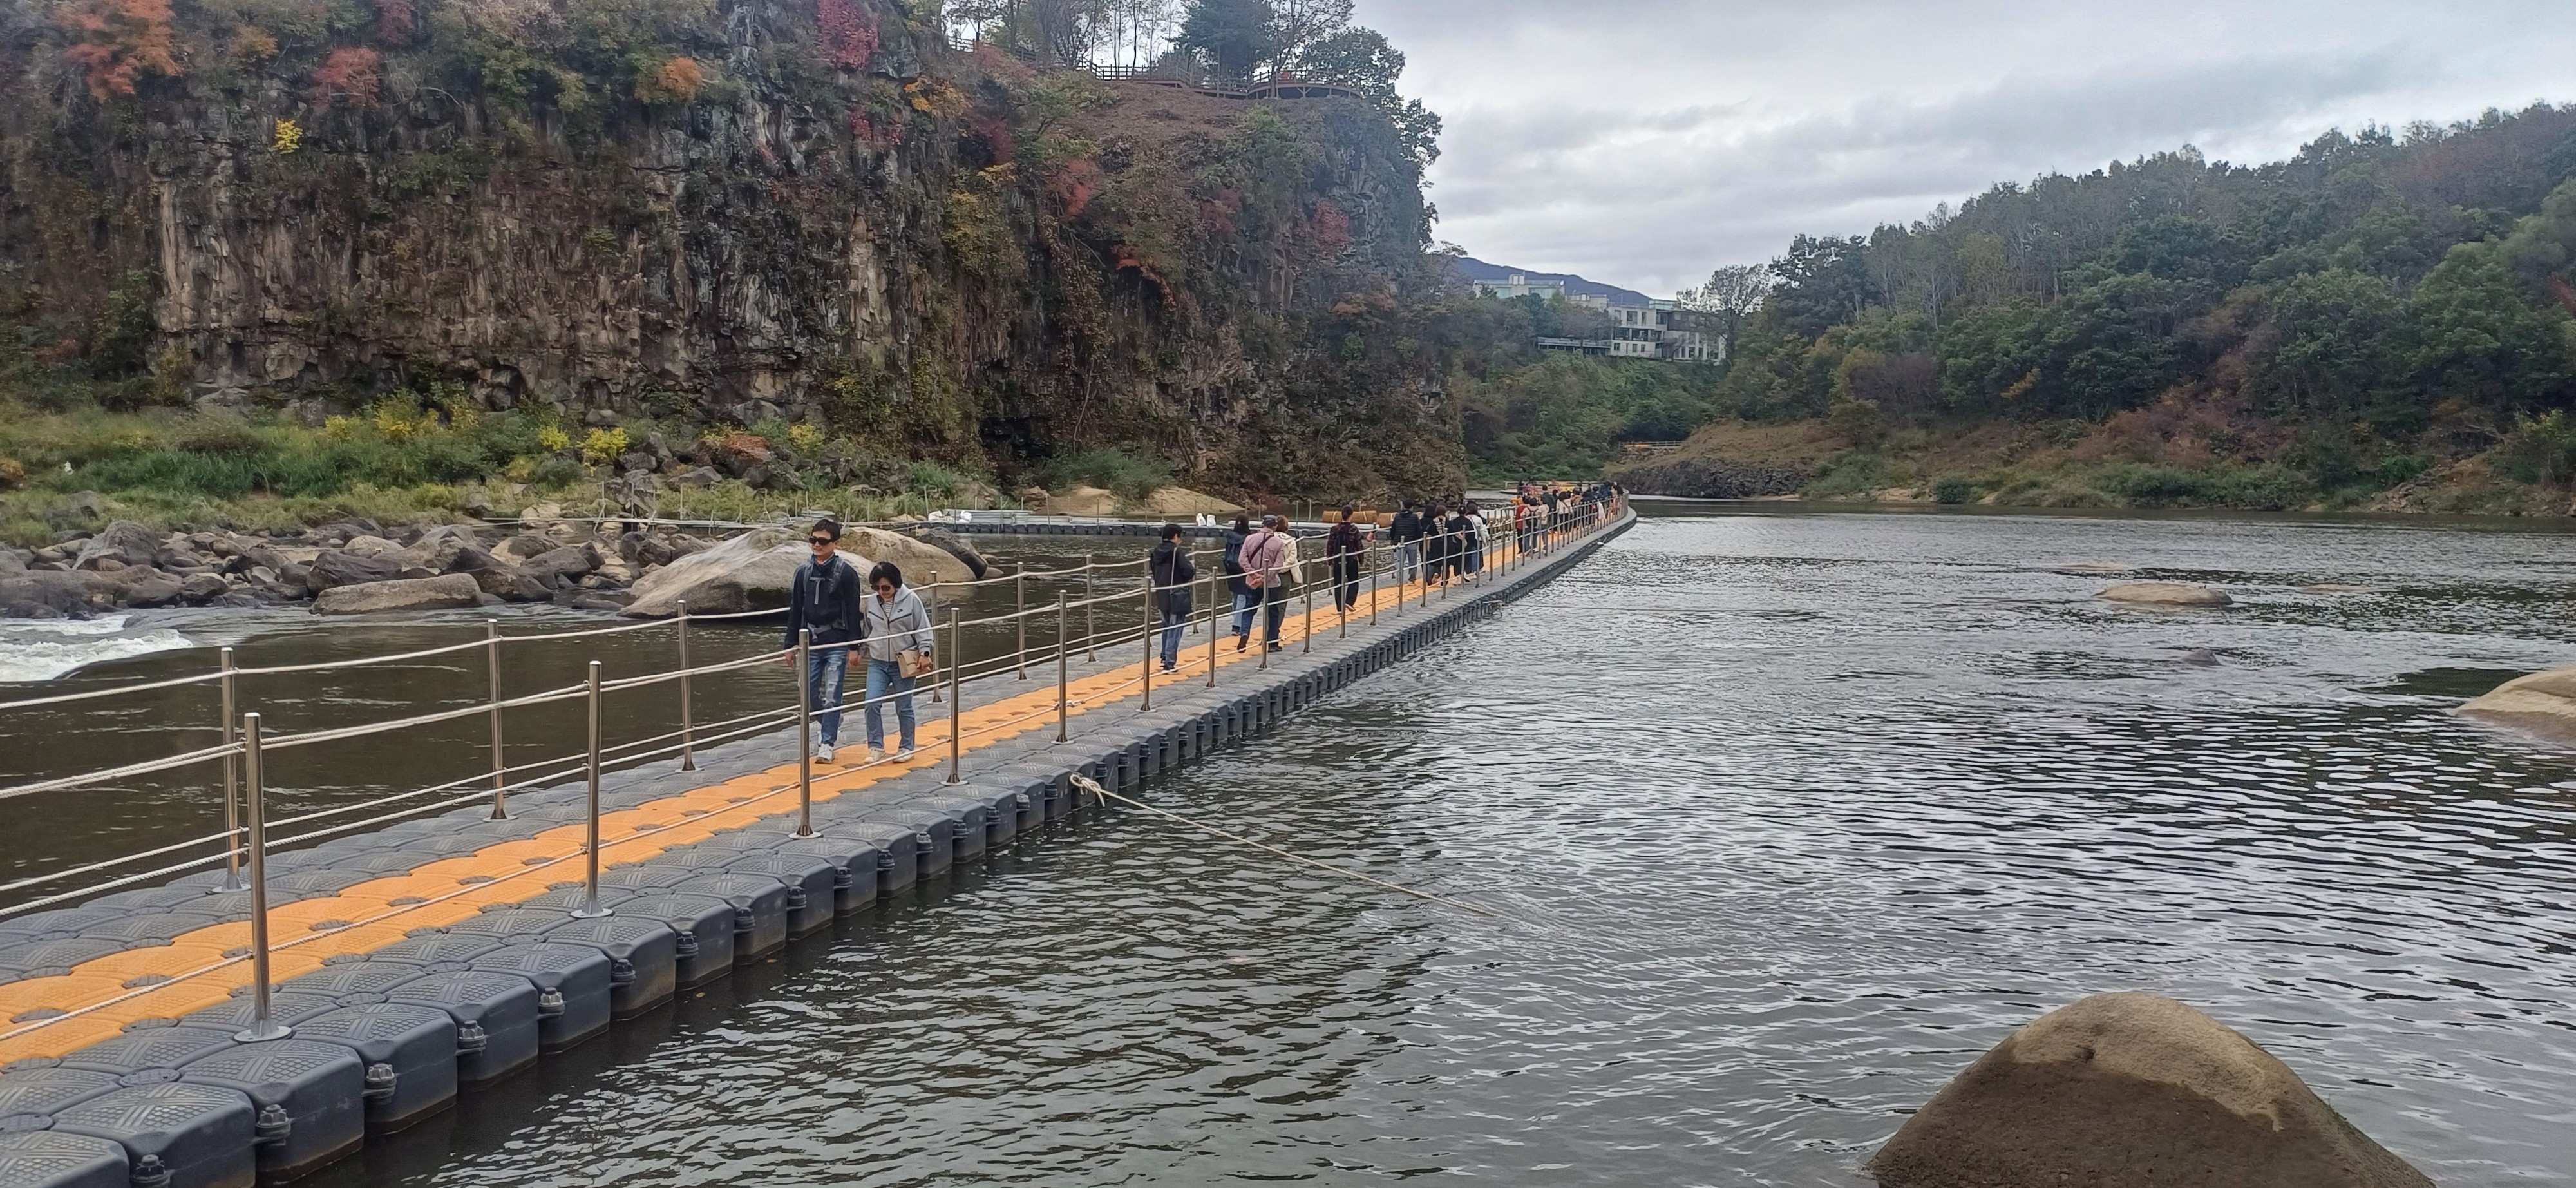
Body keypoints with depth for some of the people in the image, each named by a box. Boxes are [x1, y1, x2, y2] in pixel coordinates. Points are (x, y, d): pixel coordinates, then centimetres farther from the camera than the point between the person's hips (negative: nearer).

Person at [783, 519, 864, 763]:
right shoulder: (803, 571, 6)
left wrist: (854, 648, -9)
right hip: (811, 642, 4)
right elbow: (795, 610, 11)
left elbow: (853, 612, -6)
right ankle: (825, 721, 36)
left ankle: (827, 744, 5)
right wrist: (790, 644, 9)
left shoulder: (846, 573, -6)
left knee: (832, 695, -3)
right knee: (809, 692, 8)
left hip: (837, 644, -4)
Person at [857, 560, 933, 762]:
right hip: (877, 663, 3)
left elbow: (923, 629, -4)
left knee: (904, 708, 6)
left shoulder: (911, 600, -9)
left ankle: (906, 748, 20)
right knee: (872, 703, -10)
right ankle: (876, 746, 1)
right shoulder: (872, 603, 1)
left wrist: (924, 652, -12)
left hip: (903, 664, -3)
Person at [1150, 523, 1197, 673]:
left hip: (1161, 595, 7)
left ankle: (1165, 658, 30)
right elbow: (1188, 571, -22)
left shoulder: (1157, 551, 4)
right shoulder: (1178, 552, -15)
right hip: (1177, 596, -7)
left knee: (1167, 626, 22)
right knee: (1175, 629, -2)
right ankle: (1170, 663, -4)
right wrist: (1194, 571, 0)